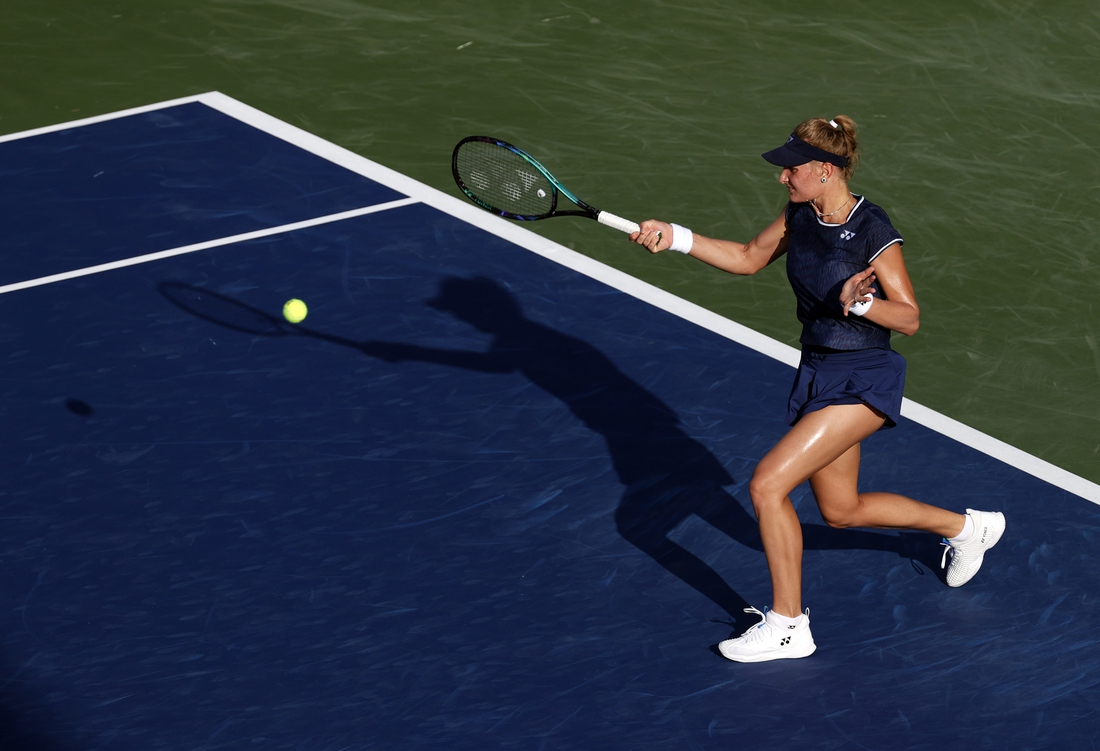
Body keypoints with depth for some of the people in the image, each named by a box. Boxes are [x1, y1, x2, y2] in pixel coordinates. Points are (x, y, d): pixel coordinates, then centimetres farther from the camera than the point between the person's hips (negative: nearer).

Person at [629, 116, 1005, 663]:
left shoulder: (872, 231, -21)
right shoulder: (801, 215, 0)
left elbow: (909, 318, -16)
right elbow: (749, 258, 14)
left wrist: (859, 302, -35)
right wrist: (674, 238, 4)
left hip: (862, 382, -9)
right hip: (817, 374, 9)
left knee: (767, 485, -16)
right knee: (840, 511, 22)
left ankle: (787, 627, -1)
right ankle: (964, 526, 44)